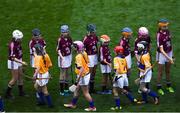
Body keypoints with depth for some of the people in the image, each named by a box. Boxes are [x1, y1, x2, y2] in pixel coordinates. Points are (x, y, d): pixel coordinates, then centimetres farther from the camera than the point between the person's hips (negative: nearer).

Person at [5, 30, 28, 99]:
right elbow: (13, 57, -30)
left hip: (19, 61, 8)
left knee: (20, 76, 16)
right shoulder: (12, 45, -29)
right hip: (13, 62, -8)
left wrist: (21, 61, 22)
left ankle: (21, 92, 29)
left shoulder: (18, 42, -3)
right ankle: (7, 93, 12)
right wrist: (21, 62, -38)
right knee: (15, 79, -2)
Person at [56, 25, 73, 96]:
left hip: (68, 57, 6)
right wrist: (61, 56, -26)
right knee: (63, 73, -4)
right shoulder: (60, 40, -16)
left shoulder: (69, 38, 1)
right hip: (63, 57, -6)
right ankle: (61, 91, 1)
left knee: (67, 73, 15)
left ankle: (66, 89, 26)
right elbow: (58, 49, -12)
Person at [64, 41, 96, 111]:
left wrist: (78, 79, -27)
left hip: (83, 76, -9)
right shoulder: (84, 53, 1)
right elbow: (87, 62, 14)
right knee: (77, 90, 22)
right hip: (86, 73, 9)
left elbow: (81, 69, -32)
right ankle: (73, 104, 36)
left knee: (85, 93, 4)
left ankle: (92, 107, 13)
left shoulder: (79, 57, -26)